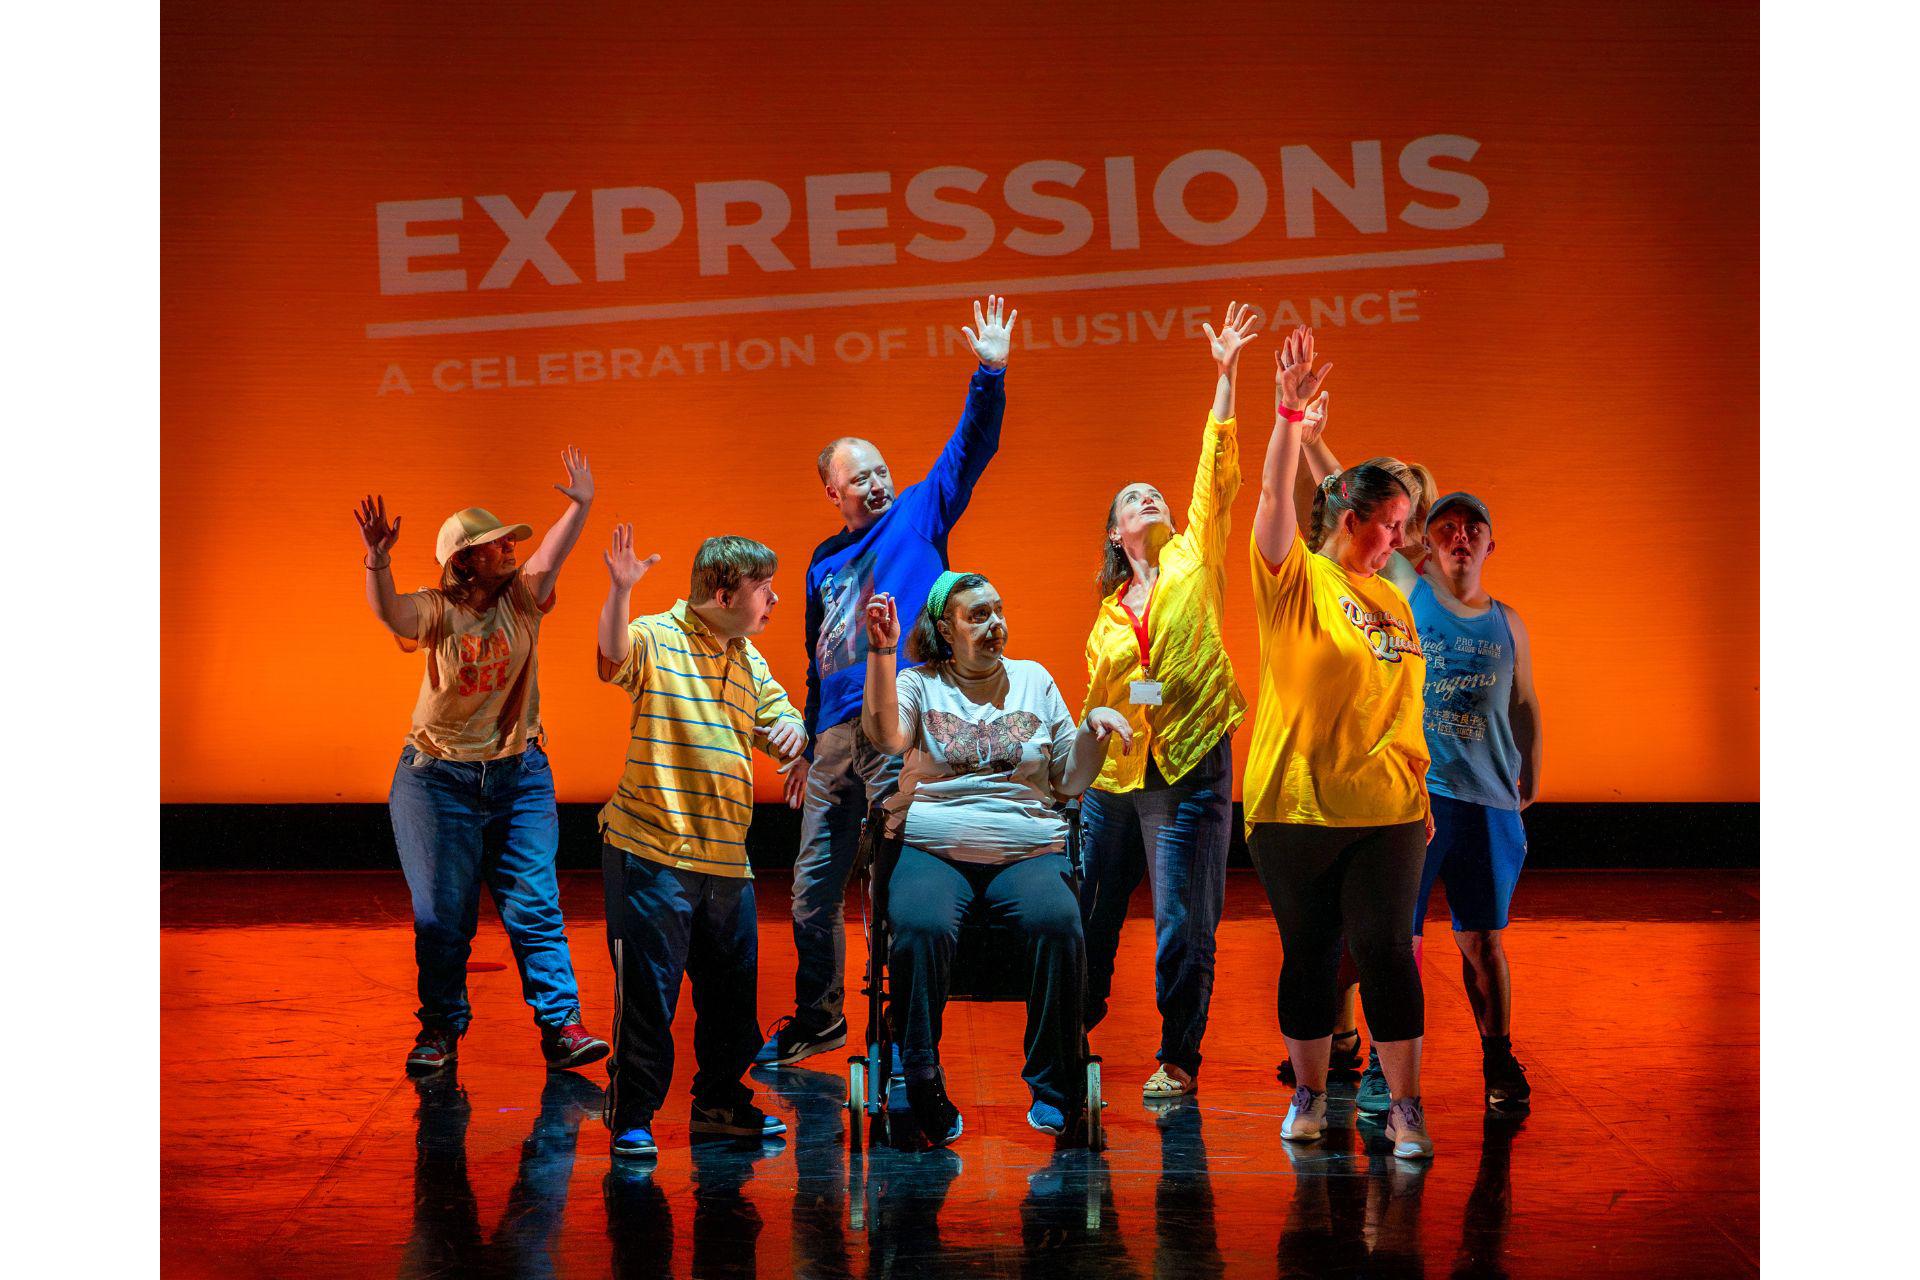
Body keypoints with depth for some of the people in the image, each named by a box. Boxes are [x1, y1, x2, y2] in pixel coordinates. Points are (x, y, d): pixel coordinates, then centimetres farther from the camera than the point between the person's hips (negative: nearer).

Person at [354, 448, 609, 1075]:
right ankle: (441, 1029, 17)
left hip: (519, 775, 2)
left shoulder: (520, 599, 0)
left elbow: (549, 557, -16)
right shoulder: (437, 611, -6)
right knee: (442, 914, 5)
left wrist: (580, 506, -31)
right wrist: (378, 559, -43)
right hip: (439, 777, -2)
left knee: (535, 906, -1)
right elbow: (389, 612, -26)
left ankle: (561, 1026, 0)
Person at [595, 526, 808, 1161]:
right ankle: (631, 1118, 9)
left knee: (734, 986, 14)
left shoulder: (752, 661, 15)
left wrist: (791, 731, -4)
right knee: (647, 989, -4)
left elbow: (782, 721, 20)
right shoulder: (657, 638, -8)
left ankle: (720, 1099, 31)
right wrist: (620, 590, -45)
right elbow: (614, 653, -28)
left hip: (727, 858, 7)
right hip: (652, 849, -7)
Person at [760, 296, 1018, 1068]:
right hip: (834, 736, 6)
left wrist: (989, 377, -18)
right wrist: (806, 750, 23)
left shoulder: (918, 515, 7)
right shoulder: (825, 561, 19)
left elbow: (969, 450, -5)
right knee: (814, 884, 10)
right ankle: (817, 1017, 26)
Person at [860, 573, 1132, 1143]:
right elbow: (886, 735, -10)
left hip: (1027, 851, 1)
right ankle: (921, 1090, -23)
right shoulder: (919, 683, 13)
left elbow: (1070, 781, 18)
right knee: (920, 928, -34)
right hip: (932, 850, -1)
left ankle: (1054, 1088, -18)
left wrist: (1093, 728, 1)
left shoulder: (1034, 680, 19)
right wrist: (881, 652, -14)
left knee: (1059, 924, -31)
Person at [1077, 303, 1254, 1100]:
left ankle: (1177, 1060, 9)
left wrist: (1225, 378, -8)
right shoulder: (1109, 613, 14)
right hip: (1113, 772, 4)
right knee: (1088, 911, 9)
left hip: (1190, 767, -3)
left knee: (1183, 923, -4)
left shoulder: (1195, 561, 6)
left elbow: (1218, 475, -3)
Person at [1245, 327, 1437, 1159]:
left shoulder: (1392, 600, 11)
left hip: (1384, 810, 3)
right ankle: (1308, 1095, 21)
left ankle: (1405, 1107, 7)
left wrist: (1421, 792, 16)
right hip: (1292, 807, -3)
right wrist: (1289, 416, -29)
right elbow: (1275, 497, -18)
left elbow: (1403, 702, 17)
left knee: (1388, 952, 0)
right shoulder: (1296, 579, -2)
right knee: (1308, 955, 7)